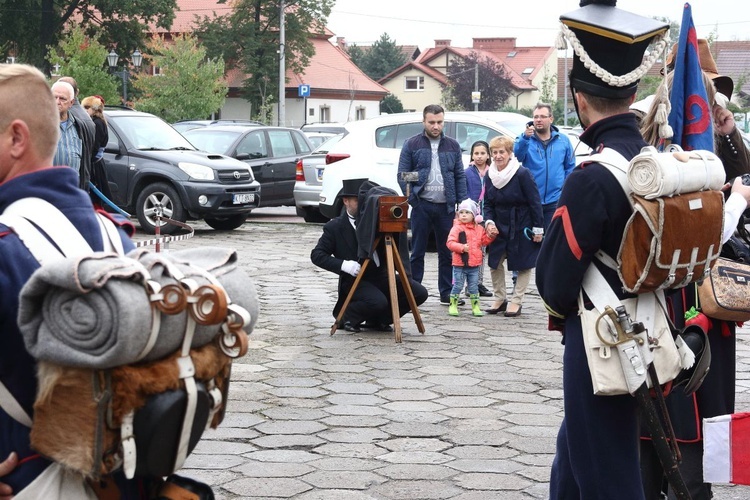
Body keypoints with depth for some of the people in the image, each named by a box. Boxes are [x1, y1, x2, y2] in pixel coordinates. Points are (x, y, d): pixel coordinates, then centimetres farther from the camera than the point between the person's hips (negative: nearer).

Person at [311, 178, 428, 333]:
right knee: (378, 301, -34)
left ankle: (377, 320, 4)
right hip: (354, 279, -5)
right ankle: (347, 316, -4)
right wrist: (343, 265, -21)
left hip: (380, 275, 5)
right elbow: (317, 255, -7)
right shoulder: (334, 227, -3)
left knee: (419, 293, -12)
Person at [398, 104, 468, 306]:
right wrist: (412, 199, -10)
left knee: (447, 252, 7)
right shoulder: (412, 144, 2)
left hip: (446, 206, 3)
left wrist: (462, 203, 2)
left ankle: (447, 293, 15)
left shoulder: (452, 145, 10)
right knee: (418, 252, 3)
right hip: (422, 206, -2)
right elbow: (402, 175, 0)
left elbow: (460, 176, 11)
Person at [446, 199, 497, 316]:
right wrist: (462, 247, -27)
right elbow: (450, 243, -15)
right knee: (457, 286, 2)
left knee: (474, 287, 11)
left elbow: (484, 241, 17)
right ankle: (453, 306, 12)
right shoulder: (457, 228, -8)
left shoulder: (479, 229, 9)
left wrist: (491, 235, 1)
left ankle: (475, 307, 19)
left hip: (474, 265, 4)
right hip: (460, 264, -4)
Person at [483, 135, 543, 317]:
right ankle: (500, 299, 18)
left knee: (524, 264, 4)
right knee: (494, 262, 5)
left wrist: (538, 228, -15)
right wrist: (489, 221, -11)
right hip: (499, 226, 5)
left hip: (522, 227, -5)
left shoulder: (522, 174, -20)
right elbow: (488, 203, 6)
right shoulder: (490, 175, -1)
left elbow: (535, 202, -15)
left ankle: (516, 301, 12)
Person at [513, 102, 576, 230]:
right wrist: (525, 138, -37)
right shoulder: (525, 139, 1)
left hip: (555, 201, 1)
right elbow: (517, 155, -20)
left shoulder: (563, 140, 6)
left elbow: (570, 167, 10)